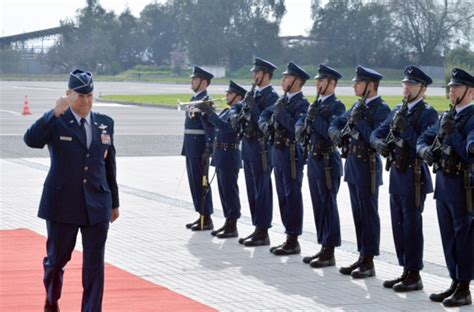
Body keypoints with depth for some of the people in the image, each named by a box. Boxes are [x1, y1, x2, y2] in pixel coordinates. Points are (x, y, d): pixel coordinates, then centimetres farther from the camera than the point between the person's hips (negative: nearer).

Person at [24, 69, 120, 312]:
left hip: (96, 206, 2)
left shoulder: (105, 123, 6)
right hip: (62, 204, -2)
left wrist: (114, 202, 14)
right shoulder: (55, 122, -6)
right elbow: (31, 140, -26)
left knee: (95, 263, -1)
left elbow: (109, 164, 12)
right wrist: (55, 114, -35)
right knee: (57, 259, 13)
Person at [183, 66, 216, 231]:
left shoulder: (205, 100, -14)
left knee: (201, 183, -4)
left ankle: (207, 219, 1)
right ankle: (201, 216, 20)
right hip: (191, 148, 10)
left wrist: (208, 150, -24)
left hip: (199, 148, -10)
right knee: (194, 182, 13)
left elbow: (210, 126, -19)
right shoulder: (194, 99, 16)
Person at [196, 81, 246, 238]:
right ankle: (228, 223, 21)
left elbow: (226, 127, -29)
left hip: (229, 156, -9)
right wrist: (206, 112, 4)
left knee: (230, 191, -5)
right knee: (224, 191, 13)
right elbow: (211, 127, 19)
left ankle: (233, 227, -1)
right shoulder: (226, 111, 15)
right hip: (220, 155, 9)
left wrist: (210, 112, -27)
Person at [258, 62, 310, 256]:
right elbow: (265, 115, 23)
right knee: (283, 196, 12)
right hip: (278, 152, 9)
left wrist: (281, 112, -20)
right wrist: (265, 124, 3)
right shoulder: (283, 100, 14)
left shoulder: (302, 104, -13)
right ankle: (289, 237, 20)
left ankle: (293, 241, 0)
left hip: (291, 154, -9)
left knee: (292, 196, -4)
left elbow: (297, 128, -25)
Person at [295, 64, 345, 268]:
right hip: (313, 159, 8)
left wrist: (315, 118, -21)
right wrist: (302, 128, -5)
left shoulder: (337, 106, -10)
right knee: (318, 206, 12)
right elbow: (299, 124, 15)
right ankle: (323, 248, 20)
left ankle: (330, 253, 0)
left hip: (328, 162, -8)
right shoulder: (316, 104, 14)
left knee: (328, 206, -4)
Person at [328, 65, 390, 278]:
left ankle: (369, 262, 2)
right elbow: (336, 123, 18)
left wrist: (358, 121, -20)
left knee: (369, 215, -2)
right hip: (352, 164, 8)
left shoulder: (381, 109, -12)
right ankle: (362, 257, 20)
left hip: (368, 167, -8)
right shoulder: (358, 106, 13)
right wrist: (336, 133, -3)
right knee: (358, 214, 12)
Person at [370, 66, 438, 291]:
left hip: (414, 176, -8)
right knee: (398, 225, 12)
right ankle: (406, 271, 21)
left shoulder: (428, 114, -9)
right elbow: (376, 134, 11)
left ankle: (414, 276, 4)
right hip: (396, 174, 8)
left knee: (412, 226, -3)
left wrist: (404, 129, -23)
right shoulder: (398, 111, 13)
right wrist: (380, 144, -10)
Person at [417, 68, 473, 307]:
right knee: (448, 237, 13)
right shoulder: (446, 117, 14)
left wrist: (453, 133, -21)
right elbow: (423, 139, 16)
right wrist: (425, 150, -4)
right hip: (443, 182, 8)